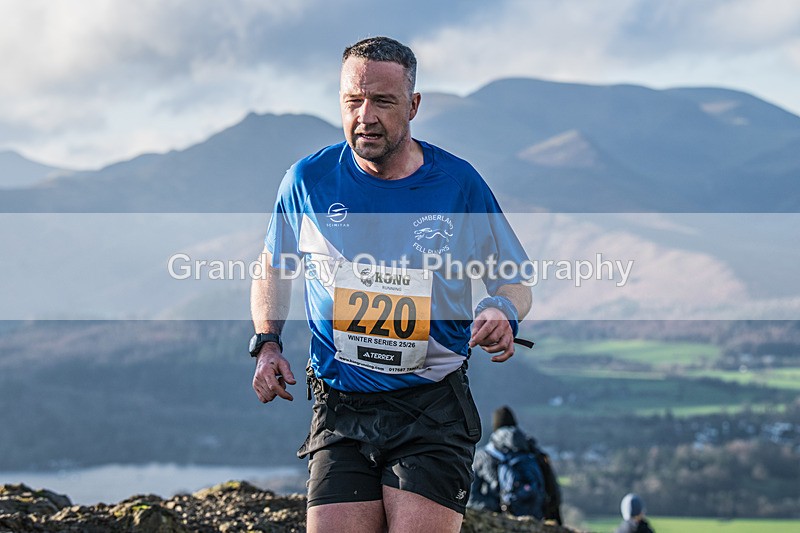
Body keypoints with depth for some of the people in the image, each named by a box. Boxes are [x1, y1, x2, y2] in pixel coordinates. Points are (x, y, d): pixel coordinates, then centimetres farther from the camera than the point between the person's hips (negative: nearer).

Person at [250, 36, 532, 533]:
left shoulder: (458, 183, 0)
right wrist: (267, 344, 5)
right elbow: (273, 271, 20)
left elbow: (516, 281, 10)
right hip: (341, 409, 1)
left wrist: (502, 311, -12)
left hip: (435, 410, -1)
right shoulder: (309, 179, 3)